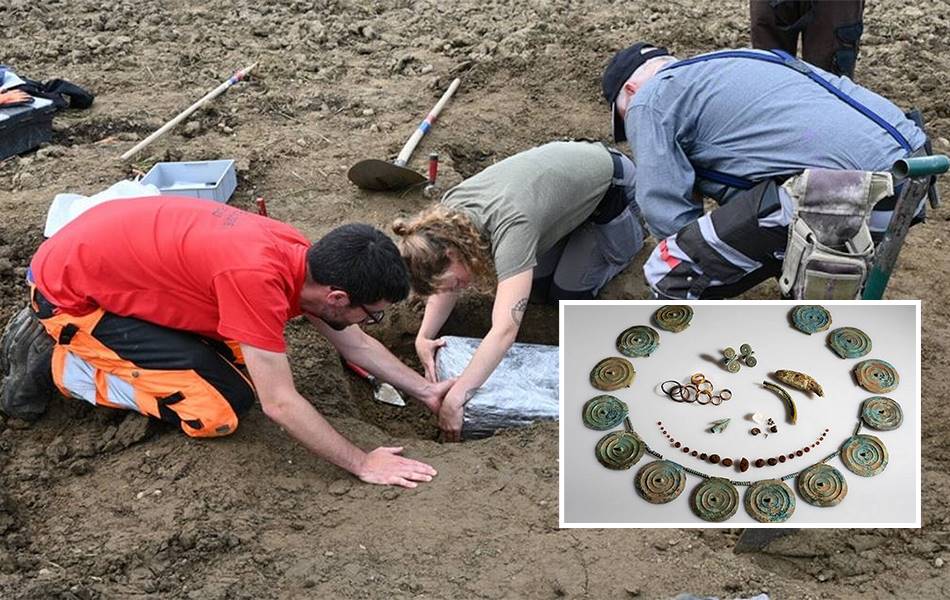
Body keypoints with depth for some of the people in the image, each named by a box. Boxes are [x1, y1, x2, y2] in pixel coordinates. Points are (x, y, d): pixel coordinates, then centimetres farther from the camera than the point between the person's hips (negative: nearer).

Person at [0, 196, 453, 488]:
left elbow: (355, 344, 9)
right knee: (221, 408, -11)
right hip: (70, 290, -9)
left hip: (113, 254, 9)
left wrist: (426, 391, 7)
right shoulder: (257, 278, -34)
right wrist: (362, 465, -22)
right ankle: (51, 363, 1)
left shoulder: (307, 259, -7)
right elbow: (280, 404, -30)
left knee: (248, 362, 10)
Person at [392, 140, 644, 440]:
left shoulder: (510, 226, -43)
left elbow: (505, 329, -49)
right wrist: (424, 337, -22)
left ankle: (632, 224, 17)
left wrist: (454, 400, -50)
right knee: (539, 288, 5)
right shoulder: (448, 215, -21)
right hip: (567, 167, 6)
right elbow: (446, 279, -5)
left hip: (609, 186, -6)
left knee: (567, 292, -1)